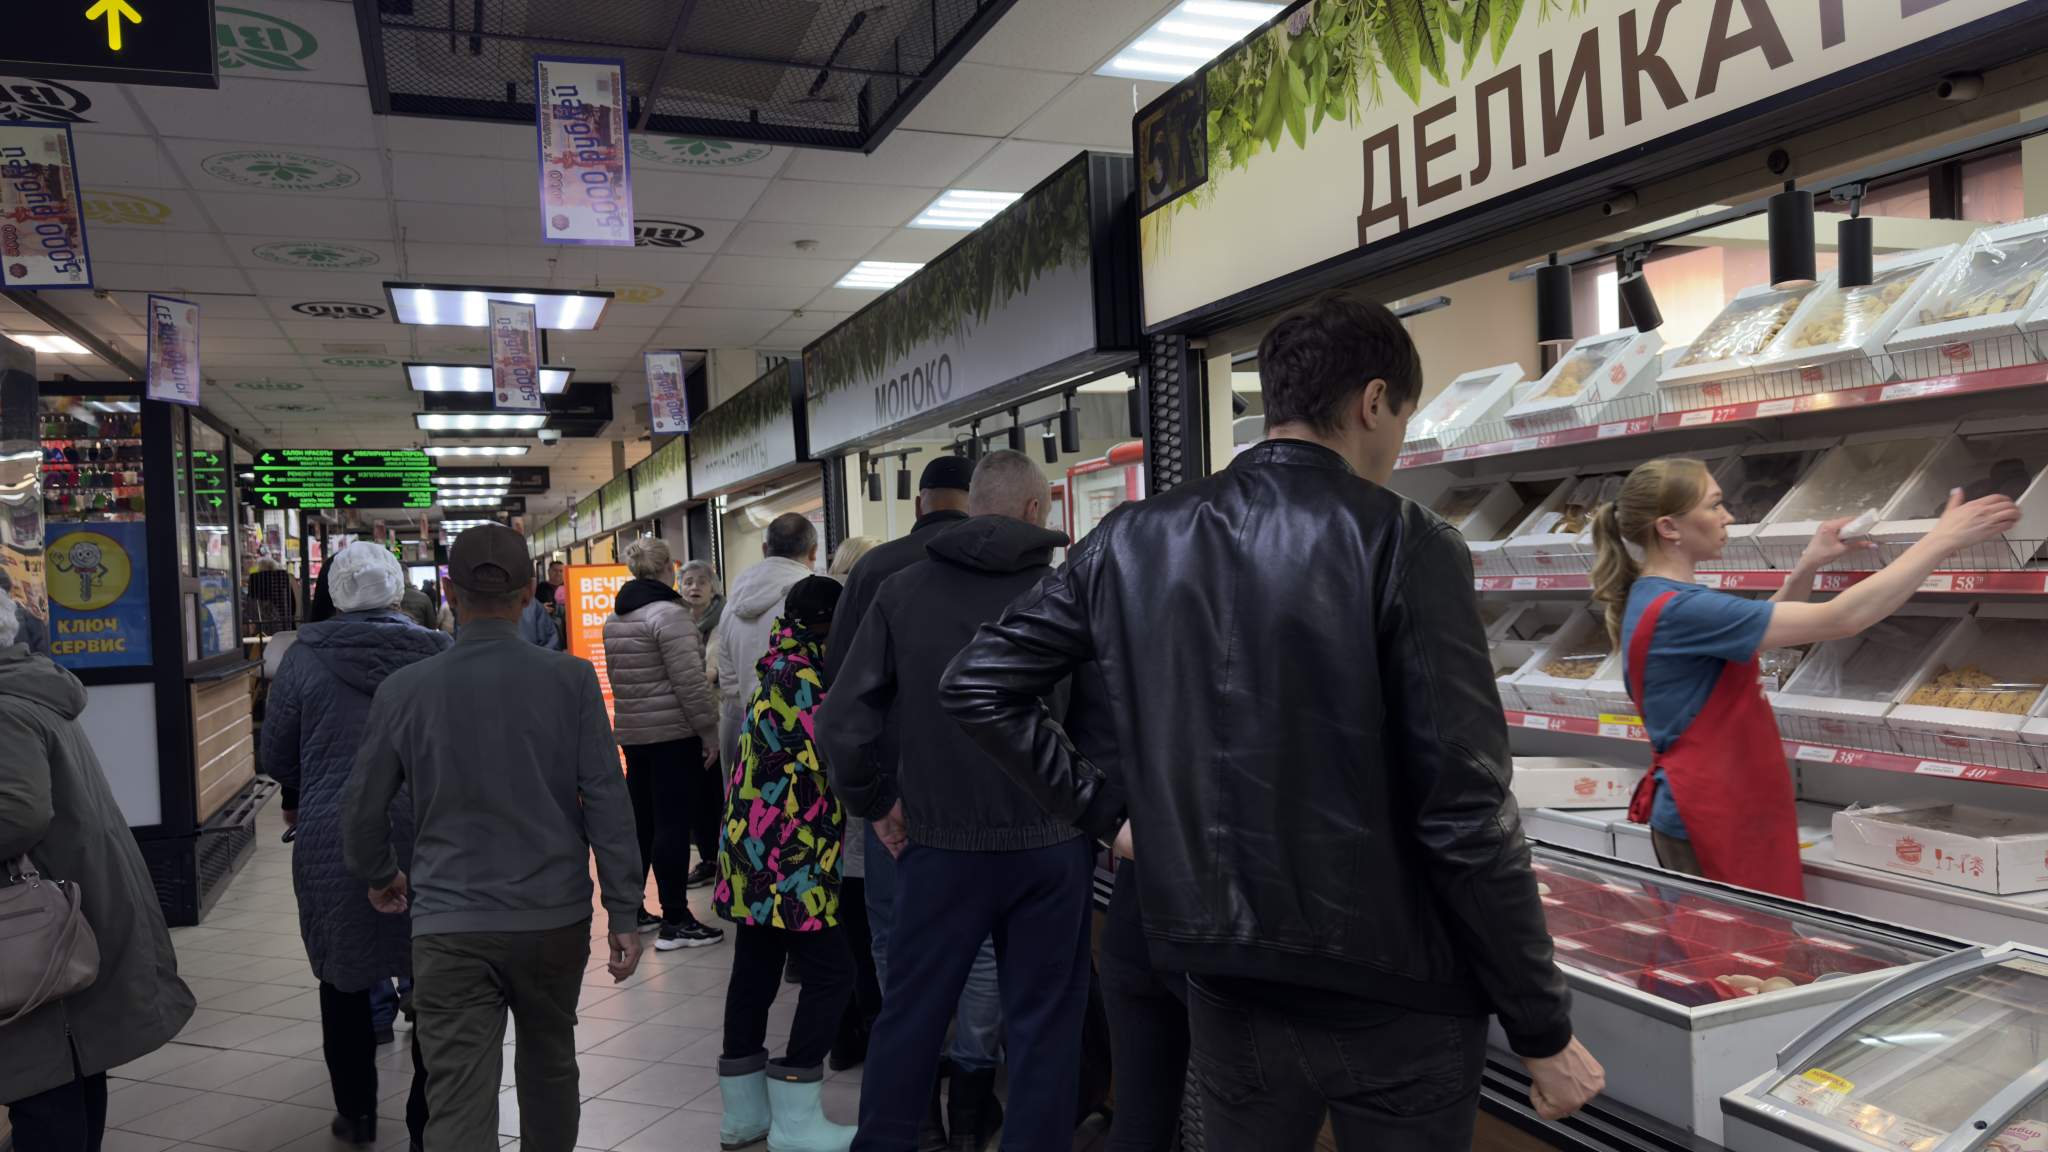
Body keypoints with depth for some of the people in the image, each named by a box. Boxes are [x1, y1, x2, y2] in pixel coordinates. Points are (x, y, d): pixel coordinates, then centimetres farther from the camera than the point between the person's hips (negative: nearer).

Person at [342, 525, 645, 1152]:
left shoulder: (403, 689, -3)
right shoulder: (570, 679, -7)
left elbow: (362, 808, 6)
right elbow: (607, 802, -8)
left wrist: (381, 877, 26)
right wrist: (623, 914, -2)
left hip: (450, 925, 0)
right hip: (555, 916, 1)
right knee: (549, 1065, 23)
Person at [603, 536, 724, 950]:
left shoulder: (615, 618, 13)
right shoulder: (669, 613, -14)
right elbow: (689, 682, -19)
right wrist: (709, 731, -13)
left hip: (631, 731, 8)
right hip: (673, 733, -8)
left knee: (640, 821, 15)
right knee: (672, 824, -5)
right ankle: (675, 922, -1)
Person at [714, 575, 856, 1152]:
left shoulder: (779, 670, 14)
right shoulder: (802, 677, -17)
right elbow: (834, 760, -18)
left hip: (755, 854, 10)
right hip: (790, 859, -10)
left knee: (755, 972, 14)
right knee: (831, 973, -3)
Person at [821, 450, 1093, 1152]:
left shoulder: (901, 592, -2)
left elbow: (843, 722, -5)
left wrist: (874, 801, 9)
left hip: (941, 840, 1)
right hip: (1053, 839, -1)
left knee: (908, 1015, 16)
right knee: (1043, 1024, 12)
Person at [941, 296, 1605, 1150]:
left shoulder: (1135, 541, -1)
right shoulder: (1406, 548, -15)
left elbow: (975, 688, 5)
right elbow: (1467, 815, -17)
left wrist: (1104, 814, 7)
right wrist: (1543, 1028, -6)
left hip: (1226, 990, 4)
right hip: (1393, 998, -4)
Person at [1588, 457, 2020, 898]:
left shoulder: (1655, 599, 7)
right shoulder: (1679, 611, -24)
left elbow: (1763, 629, 20)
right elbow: (1841, 618, -24)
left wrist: (1807, 567, 4)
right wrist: (1942, 539, -17)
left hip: (1707, 811, 10)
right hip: (1713, 822, -10)